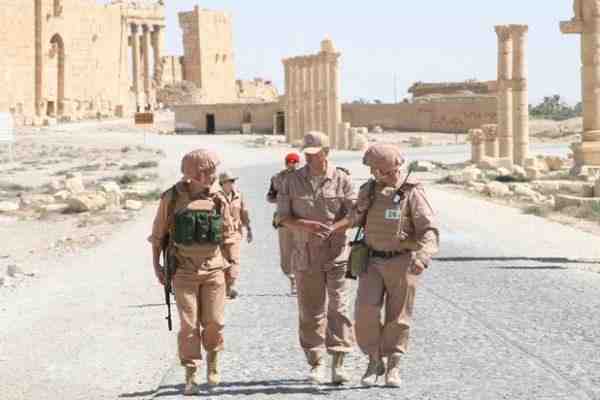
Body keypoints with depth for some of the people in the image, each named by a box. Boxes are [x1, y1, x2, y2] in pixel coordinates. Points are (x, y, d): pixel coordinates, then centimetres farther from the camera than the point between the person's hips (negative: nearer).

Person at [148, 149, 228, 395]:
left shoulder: (218, 200, 1)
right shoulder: (172, 198, -4)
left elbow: (227, 234, 10)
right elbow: (158, 233, 5)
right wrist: (156, 265, 5)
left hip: (213, 269, 2)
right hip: (184, 272, -1)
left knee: (214, 322, 0)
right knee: (189, 324, -4)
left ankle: (213, 362, 27)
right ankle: (190, 377, 4)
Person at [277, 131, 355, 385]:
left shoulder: (342, 180, 0)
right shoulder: (291, 181, 4)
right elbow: (283, 218, 2)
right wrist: (305, 225, -17)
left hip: (336, 252, -1)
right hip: (305, 254, 2)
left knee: (338, 306, -7)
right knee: (310, 312, 4)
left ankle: (338, 364, -5)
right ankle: (316, 364, 13)